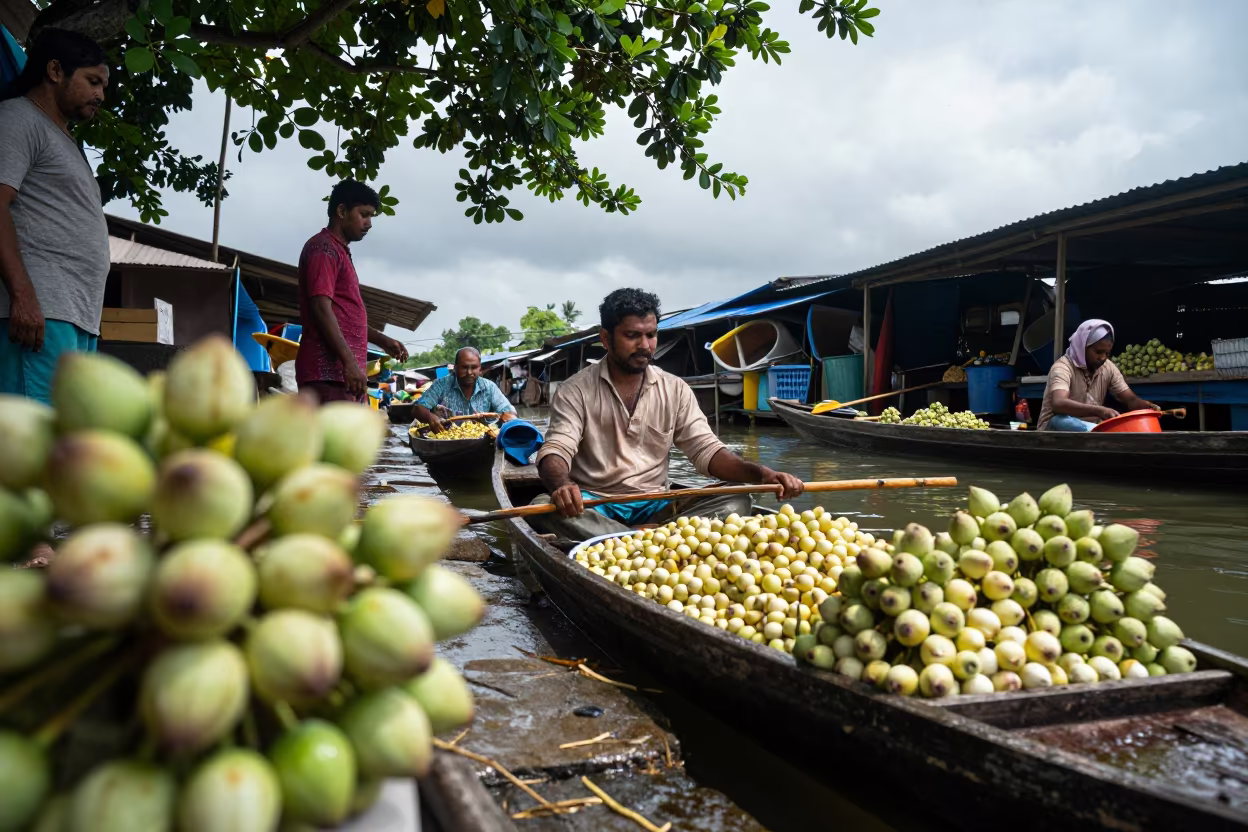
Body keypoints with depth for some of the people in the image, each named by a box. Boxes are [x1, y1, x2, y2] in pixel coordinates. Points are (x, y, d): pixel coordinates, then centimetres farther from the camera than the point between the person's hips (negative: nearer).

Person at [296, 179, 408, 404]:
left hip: (343, 372, 10)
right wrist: (349, 361, -22)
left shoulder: (340, 252, 24)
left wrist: (382, 340, 24)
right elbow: (321, 308, -17)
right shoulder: (324, 248, -5)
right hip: (328, 371, -10)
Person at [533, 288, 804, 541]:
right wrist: (561, 486, -39)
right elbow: (555, 451, -13)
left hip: (655, 507, 3)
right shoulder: (576, 391, -2)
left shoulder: (675, 389, 6)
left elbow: (705, 450, 1)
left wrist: (760, 473, -18)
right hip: (594, 507, -2)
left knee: (734, 501, -20)